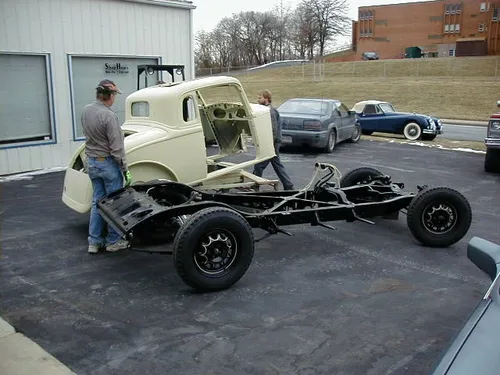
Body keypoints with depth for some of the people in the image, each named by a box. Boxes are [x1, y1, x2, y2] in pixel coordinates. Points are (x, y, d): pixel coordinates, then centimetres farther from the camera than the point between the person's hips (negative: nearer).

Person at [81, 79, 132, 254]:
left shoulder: (86, 110, 3)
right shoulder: (108, 116, -22)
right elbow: (116, 147, -21)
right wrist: (125, 170, -14)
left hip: (91, 162, 7)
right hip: (108, 163, -7)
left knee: (97, 201, 13)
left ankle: (94, 241, 17)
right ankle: (113, 241, 14)